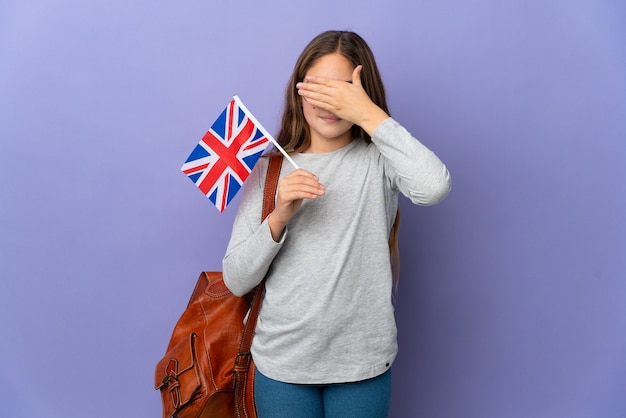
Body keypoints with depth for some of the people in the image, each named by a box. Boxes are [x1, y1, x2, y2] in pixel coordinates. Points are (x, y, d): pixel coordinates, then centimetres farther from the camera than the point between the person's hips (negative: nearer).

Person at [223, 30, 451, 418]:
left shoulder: (378, 158, -4)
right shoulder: (271, 168, 0)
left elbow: (434, 187, -27)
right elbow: (236, 280, -3)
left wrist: (368, 113, -21)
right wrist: (278, 218, -19)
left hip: (363, 360, -1)